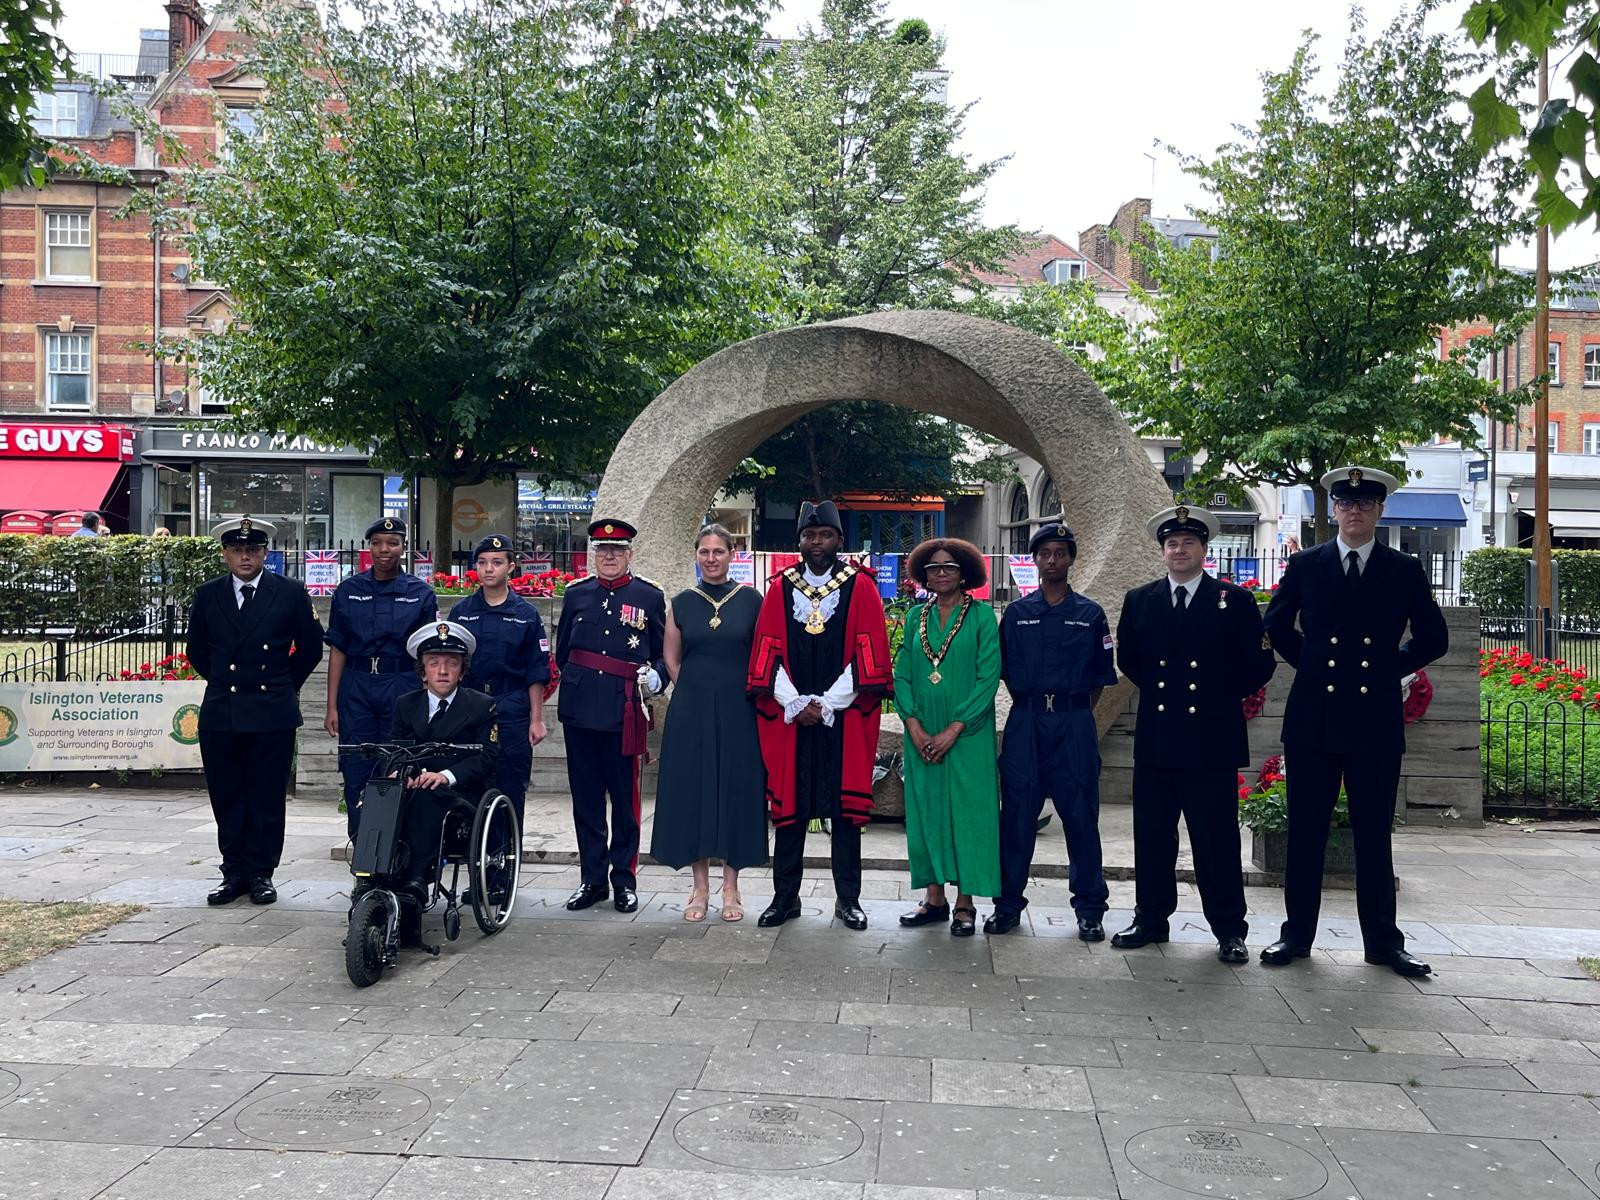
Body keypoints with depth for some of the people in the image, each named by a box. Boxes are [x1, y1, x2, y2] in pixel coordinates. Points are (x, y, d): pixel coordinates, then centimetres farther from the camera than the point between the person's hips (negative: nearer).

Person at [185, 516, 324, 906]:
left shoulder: (291, 593, 0)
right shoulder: (207, 595, 6)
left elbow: (310, 647, 8)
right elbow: (196, 650, 18)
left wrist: (284, 685, 7)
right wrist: (223, 682, 12)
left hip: (272, 713, -2)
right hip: (220, 713, 2)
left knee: (268, 798, 2)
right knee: (226, 799, 7)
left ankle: (260, 873, 12)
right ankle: (234, 873, 16)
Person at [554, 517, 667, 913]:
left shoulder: (649, 596, 4)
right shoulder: (576, 594, 10)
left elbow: (664, 653, 6)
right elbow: (562, 650, 18)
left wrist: (654, 677, -12)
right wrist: (578, 682, 12)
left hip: (625, 711, -2)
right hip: (580, 709, 2)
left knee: (625, 797, 3)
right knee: (585, 796, 7)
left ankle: (625, 879, 15)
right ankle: (592, 878, 18)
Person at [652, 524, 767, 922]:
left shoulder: (751, 599, 1)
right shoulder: (681, 603, 5)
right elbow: (671, 658, 12)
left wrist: (736, 693, 1)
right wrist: (696, 693, 6)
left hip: (738, 711, -1)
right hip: (691, 712, 1)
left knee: (737, 789, 2)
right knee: (692, 790, 3)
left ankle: (731, 887, 13)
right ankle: (700, 886, 14)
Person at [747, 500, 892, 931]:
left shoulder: (861, 587, 1)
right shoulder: (780, 587, 7)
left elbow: (866, 655, -5)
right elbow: (769, 653, 3)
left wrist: (827, 704, -11)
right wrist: (795, 704, -9)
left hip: (845, 716, -1)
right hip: (789, 715, 2)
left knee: (845, 806, 4)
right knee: (788, 805, 5)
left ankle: (848, 899, 14)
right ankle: (785, 897, 15)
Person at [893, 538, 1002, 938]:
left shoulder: (982, 616, -3)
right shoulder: (915, 617, 8)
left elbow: (988, 677, -9)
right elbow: (902, 674, 6)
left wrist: (953, 730, -14)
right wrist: (914, 726, -7)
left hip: (967, 734, -4)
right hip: (921, 735, 4)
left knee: (967, 811, -1)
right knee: (926, 809, 7)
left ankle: (965, 903, 8)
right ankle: (934, 897, 17)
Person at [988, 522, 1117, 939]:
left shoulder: (1090, 614, 5)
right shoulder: (1016, 614, 8)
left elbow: (1100, 677, 9)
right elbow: (1007, 672, 12)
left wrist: (1074, 714, 6)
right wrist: (1032, 708, 7)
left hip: (1074, 722, -1)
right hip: (1026, 721, 1)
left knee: (1081, 815, 2)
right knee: (1017, 814, 3)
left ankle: (1090, 909, 13)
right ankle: (1008, 904, 14)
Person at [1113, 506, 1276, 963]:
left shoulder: (1235, 600, 0)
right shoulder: (1139, 601, 8)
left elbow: (1257, 666, 2)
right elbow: (1128, 659, 18)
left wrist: (1224, 697, 6)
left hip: (1212, 740, -3)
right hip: (1156, 738, 3)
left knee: (1217, 840, 2)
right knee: (1151, 836, 9)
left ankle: (1229, 930, 14)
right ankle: (1150, 920, 21)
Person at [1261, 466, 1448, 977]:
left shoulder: (1404, 571, 4)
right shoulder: (1306, 565, 5)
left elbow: (1433, 638, 12)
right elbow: (1276, 624, 17)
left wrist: (1390, 668, 5)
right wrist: (1311, 664, 10)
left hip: (1375, 723, 0)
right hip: (1312, 719, 0)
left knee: (1374, 837, 7)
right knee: (1305, 834, 6)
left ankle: (1383, 943, 17)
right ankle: (1297, 934, 15)